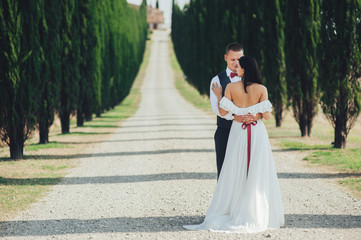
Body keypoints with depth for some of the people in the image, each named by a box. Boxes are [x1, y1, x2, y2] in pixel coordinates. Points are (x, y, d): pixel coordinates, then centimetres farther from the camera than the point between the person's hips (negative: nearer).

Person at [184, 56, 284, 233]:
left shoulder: (231, 87, -8)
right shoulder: (261, 89, -8)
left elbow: (223, 112, -6)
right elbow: (266, 115, -10)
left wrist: (218, 96, 9)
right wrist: (267, 109, 12)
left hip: (238, 132, 1)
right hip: (257, 133, -1)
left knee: (235, 174, 8)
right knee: (257, 174, 5)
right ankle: (255, 214, 6)